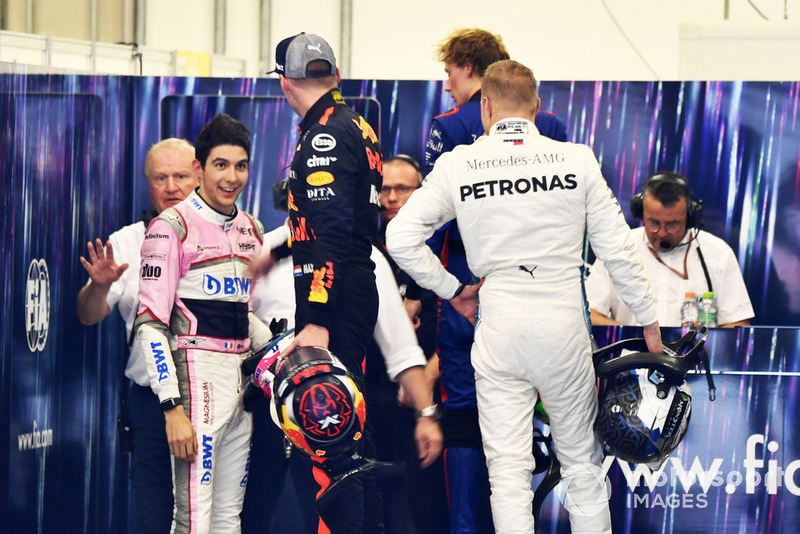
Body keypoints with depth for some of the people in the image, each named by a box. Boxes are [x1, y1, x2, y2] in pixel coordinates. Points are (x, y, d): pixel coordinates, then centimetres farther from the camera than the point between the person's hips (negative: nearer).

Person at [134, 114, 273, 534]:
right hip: (197, 378, -8)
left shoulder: (250, 229, 15)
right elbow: (150, 324, -13)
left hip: (242, 380, 8)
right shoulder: (173, 226, -8)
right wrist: (173, 408, -20)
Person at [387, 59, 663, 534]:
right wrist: (650, 320, 9)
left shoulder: (457, 165, -1)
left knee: (508, 469, 3)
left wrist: (451, 288, 9)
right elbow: (617, 248, 0)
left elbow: (400, 239, -3)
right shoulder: (577, 160, -1)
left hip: (498, 328, 0)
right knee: (582, 462, 13)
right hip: (564, 325, 0)